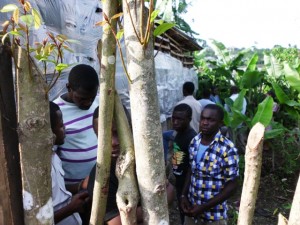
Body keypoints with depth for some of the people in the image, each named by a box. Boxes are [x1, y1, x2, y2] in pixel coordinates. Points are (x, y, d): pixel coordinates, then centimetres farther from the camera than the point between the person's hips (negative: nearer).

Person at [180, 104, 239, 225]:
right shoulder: (194, 141, -4)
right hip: (192, 208, 5)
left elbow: (232, 186, -17)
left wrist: (204, 207, -18)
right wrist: (184, 195, -3)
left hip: (214, 214, -5)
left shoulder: (227, 149, -21)